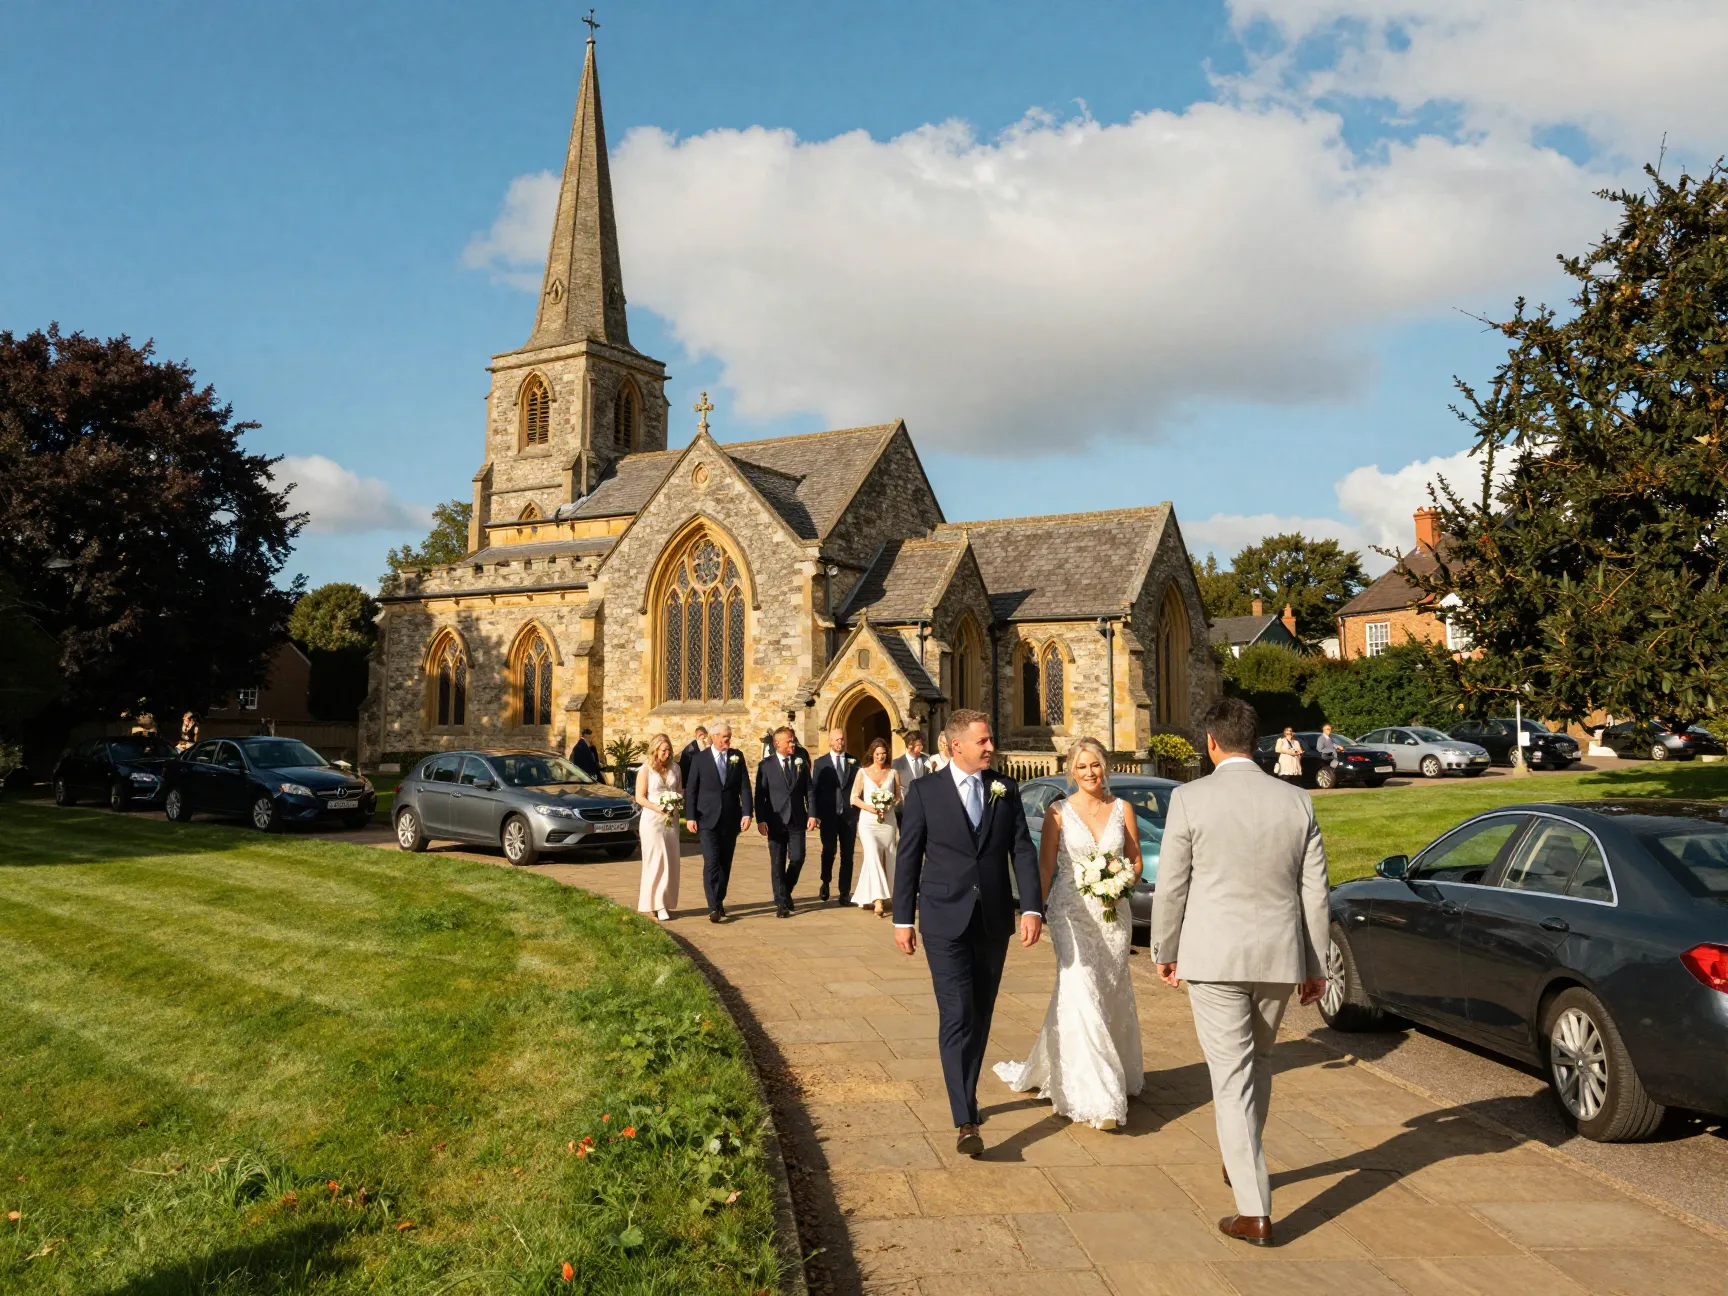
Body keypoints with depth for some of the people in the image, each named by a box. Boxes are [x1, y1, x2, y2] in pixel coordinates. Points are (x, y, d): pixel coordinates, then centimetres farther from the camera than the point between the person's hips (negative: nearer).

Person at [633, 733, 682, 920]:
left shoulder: (674, 768, 6)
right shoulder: (645, 770, -7)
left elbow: (680, 791, 11)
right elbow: (640, 797, -8)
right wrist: (656, 807, -22)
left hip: (671, 820, 5)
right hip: (652, 820, -5)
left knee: (670, 862, 5)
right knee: (656, 861, -8)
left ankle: (665, 901, 14)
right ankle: (656, 904, -5)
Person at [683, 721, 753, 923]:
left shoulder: (737, 758, 5)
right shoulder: (699, 759, -1)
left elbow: (745, 787, 2)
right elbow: (691, 790, 1)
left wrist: (746, 813, -8)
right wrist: (690, 817, -5)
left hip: (731, 820, 3)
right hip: (708, 819, -3)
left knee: (725, 863, 10)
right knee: (711, 863, -12)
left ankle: (719, 901, 24)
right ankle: (714, 908, -13)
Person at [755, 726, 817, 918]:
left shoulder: (801, 763, 8)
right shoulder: (766, 765, 0)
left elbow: (808, 790, 7)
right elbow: (760, 795, -2)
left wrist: (811, 814, -2)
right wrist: (760, 820, -9)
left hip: (797, 821, 2)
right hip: (776, 821, -2)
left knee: (797, 858, -4)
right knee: (777, 863, 1)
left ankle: (786, 892, 22)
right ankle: (782, 903, 9)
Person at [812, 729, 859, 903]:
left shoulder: (854, 762, 8)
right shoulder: (821, 763, 5)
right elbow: (815, 789, 3)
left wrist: (860, 814, 0)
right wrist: (816, 814, -5)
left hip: (849, 815, 2)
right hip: (828, 815, -1)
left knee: (847, 854, 3)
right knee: (829, 850, -7)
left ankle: (844, 892, 11)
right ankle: (825, 883, 18)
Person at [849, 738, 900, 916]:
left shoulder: (893, 772, 7)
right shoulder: (863, 772, 4)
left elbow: (899, 796, 10)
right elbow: (854, 797, 2)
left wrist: (889, 806, -10)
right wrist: (869, 807, -14)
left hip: (888, 821, 2)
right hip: (868, 821, -2)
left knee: (885, 859, 3)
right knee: (873, 856, -18)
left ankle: (867, 897, 18)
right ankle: (877, 900, -22)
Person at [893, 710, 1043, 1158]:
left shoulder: (1006, 790, 6)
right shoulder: (925, 790, -2)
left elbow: (1023, 850, 1)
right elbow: (908, 857, 1)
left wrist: (1032, 907, -10)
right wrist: (903, 919, -1)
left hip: (994, 921, 4)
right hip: (945, 922, -3)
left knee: (981, 1017, 13)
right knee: (957, 1017, -10)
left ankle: (965, 1097, 31)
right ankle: (965, 1121, -10)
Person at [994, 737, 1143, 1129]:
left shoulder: (1122, 809, 4)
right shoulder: (1059, 812, -2)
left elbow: (1135, 861, 11)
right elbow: (1044, 866, 0)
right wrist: (1037, 911, -6)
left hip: (1114, 912, 4)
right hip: (1071, 910, -4)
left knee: (1111, 994, 12)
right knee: (1081, 993, -13)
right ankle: (1096, 1095, -10)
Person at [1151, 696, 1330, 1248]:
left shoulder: (1189, 799, -9)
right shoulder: (1296, 800, 1)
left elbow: (1171, 887, -5)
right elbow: (1314, 892, 5)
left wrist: (1163, 951, 9)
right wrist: (1315, 966, 14)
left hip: (1213, 957, -4)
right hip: (1278, 956, 4)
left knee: (1232, 1079, 2)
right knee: (1258, 1061, 24)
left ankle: (1255, 1213, 4)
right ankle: (1241, 1163, 43)